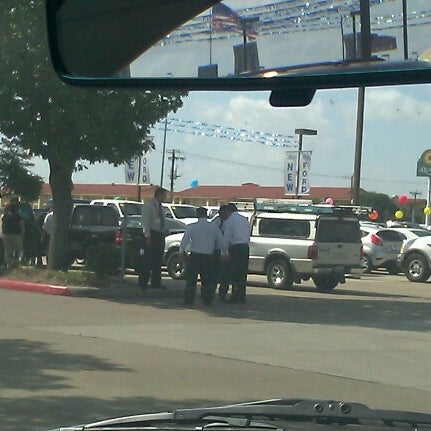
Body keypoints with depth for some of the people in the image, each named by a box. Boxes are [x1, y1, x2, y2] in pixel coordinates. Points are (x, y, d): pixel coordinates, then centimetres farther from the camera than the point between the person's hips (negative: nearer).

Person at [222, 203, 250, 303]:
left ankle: (236, 296, -4)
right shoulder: (245, 220, 14)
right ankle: (242, 296, 14)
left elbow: (226, 237, -7)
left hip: (236, 247, -7)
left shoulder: (229, 221, -7)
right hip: (246, 246, 7)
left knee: (235, 273, -3)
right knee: (243, 272, 11)